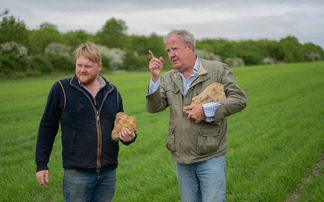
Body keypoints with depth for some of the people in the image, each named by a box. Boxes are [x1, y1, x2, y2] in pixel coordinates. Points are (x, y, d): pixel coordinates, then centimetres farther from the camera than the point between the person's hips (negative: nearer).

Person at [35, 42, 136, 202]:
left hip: (108, 172, 4)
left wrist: (129, 136, -4)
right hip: (77, 173, -4)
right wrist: (41, 164, 0)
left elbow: (121, 125, 19)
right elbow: (47, 128, 2)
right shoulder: (61, 89, -3)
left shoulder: (113, 92, 8)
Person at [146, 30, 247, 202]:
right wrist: (155, 78, -17)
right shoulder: (168, 79, 8)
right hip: (182, 159, 4)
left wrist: (206, 110, -17)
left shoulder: (218, 70, -2)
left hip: (210, 157, -4)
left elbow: (239, 99, -7)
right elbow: (153, 107, -3)